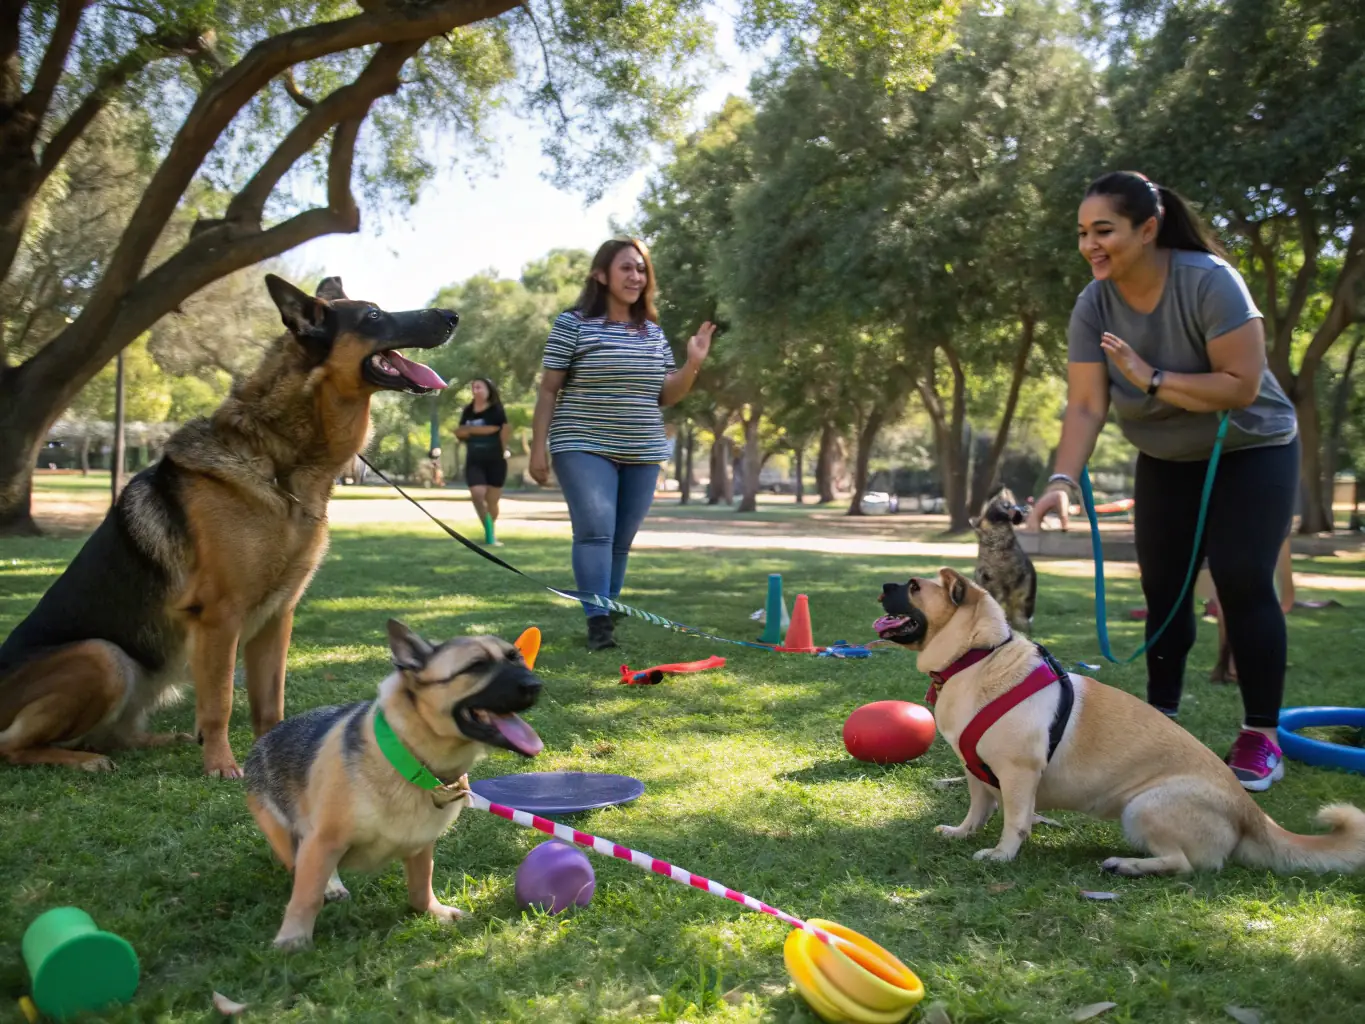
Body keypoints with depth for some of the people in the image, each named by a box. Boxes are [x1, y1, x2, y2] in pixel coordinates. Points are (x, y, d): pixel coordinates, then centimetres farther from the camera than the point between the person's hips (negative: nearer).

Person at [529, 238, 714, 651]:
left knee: (621, 540, 7)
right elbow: (548, 389, -3)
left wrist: (693, 364, -4)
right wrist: (538, 447, -8)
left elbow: (665, 396, 12)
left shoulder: (654, 332, 11)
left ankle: (606, 618, 15)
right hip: (585, 448, -5)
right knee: (595, 532, -16)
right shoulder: (573, 323, -4)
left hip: (642, 453, 5)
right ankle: (598, 622, -18)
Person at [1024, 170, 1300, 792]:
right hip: (1165, 461, 5)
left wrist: (1152, 378, -30)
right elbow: (1086, 405, -21)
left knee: (1242, 582, -11)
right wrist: (1064, 479, -35)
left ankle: (1261, 737, -1)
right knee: (1163, 585, 4)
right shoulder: (1093, 306, -15)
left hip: (1248, 452, -5)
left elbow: (1242, 386, -32)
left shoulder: (1209, 281, -29)